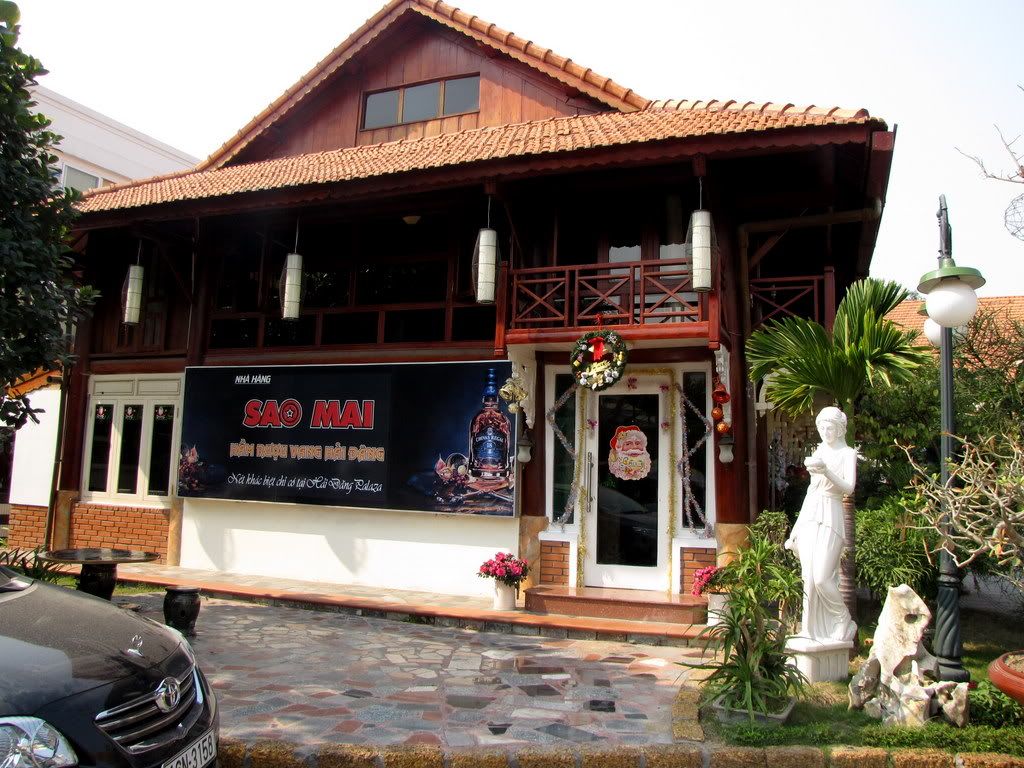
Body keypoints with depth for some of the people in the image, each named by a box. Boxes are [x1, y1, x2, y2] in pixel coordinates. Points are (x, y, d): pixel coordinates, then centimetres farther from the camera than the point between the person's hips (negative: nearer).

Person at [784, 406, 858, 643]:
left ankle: (844, 623, 10)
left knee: (822, 577, -11)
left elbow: (849, 487, -12)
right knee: (809, 577, 3)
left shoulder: (847, 453, 1)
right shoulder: (818, 452, 17)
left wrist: (826, 471, -28)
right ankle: (812, 631, 11)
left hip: (830, 517, -5)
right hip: (809, 516, 5)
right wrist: (797, 526, 20)